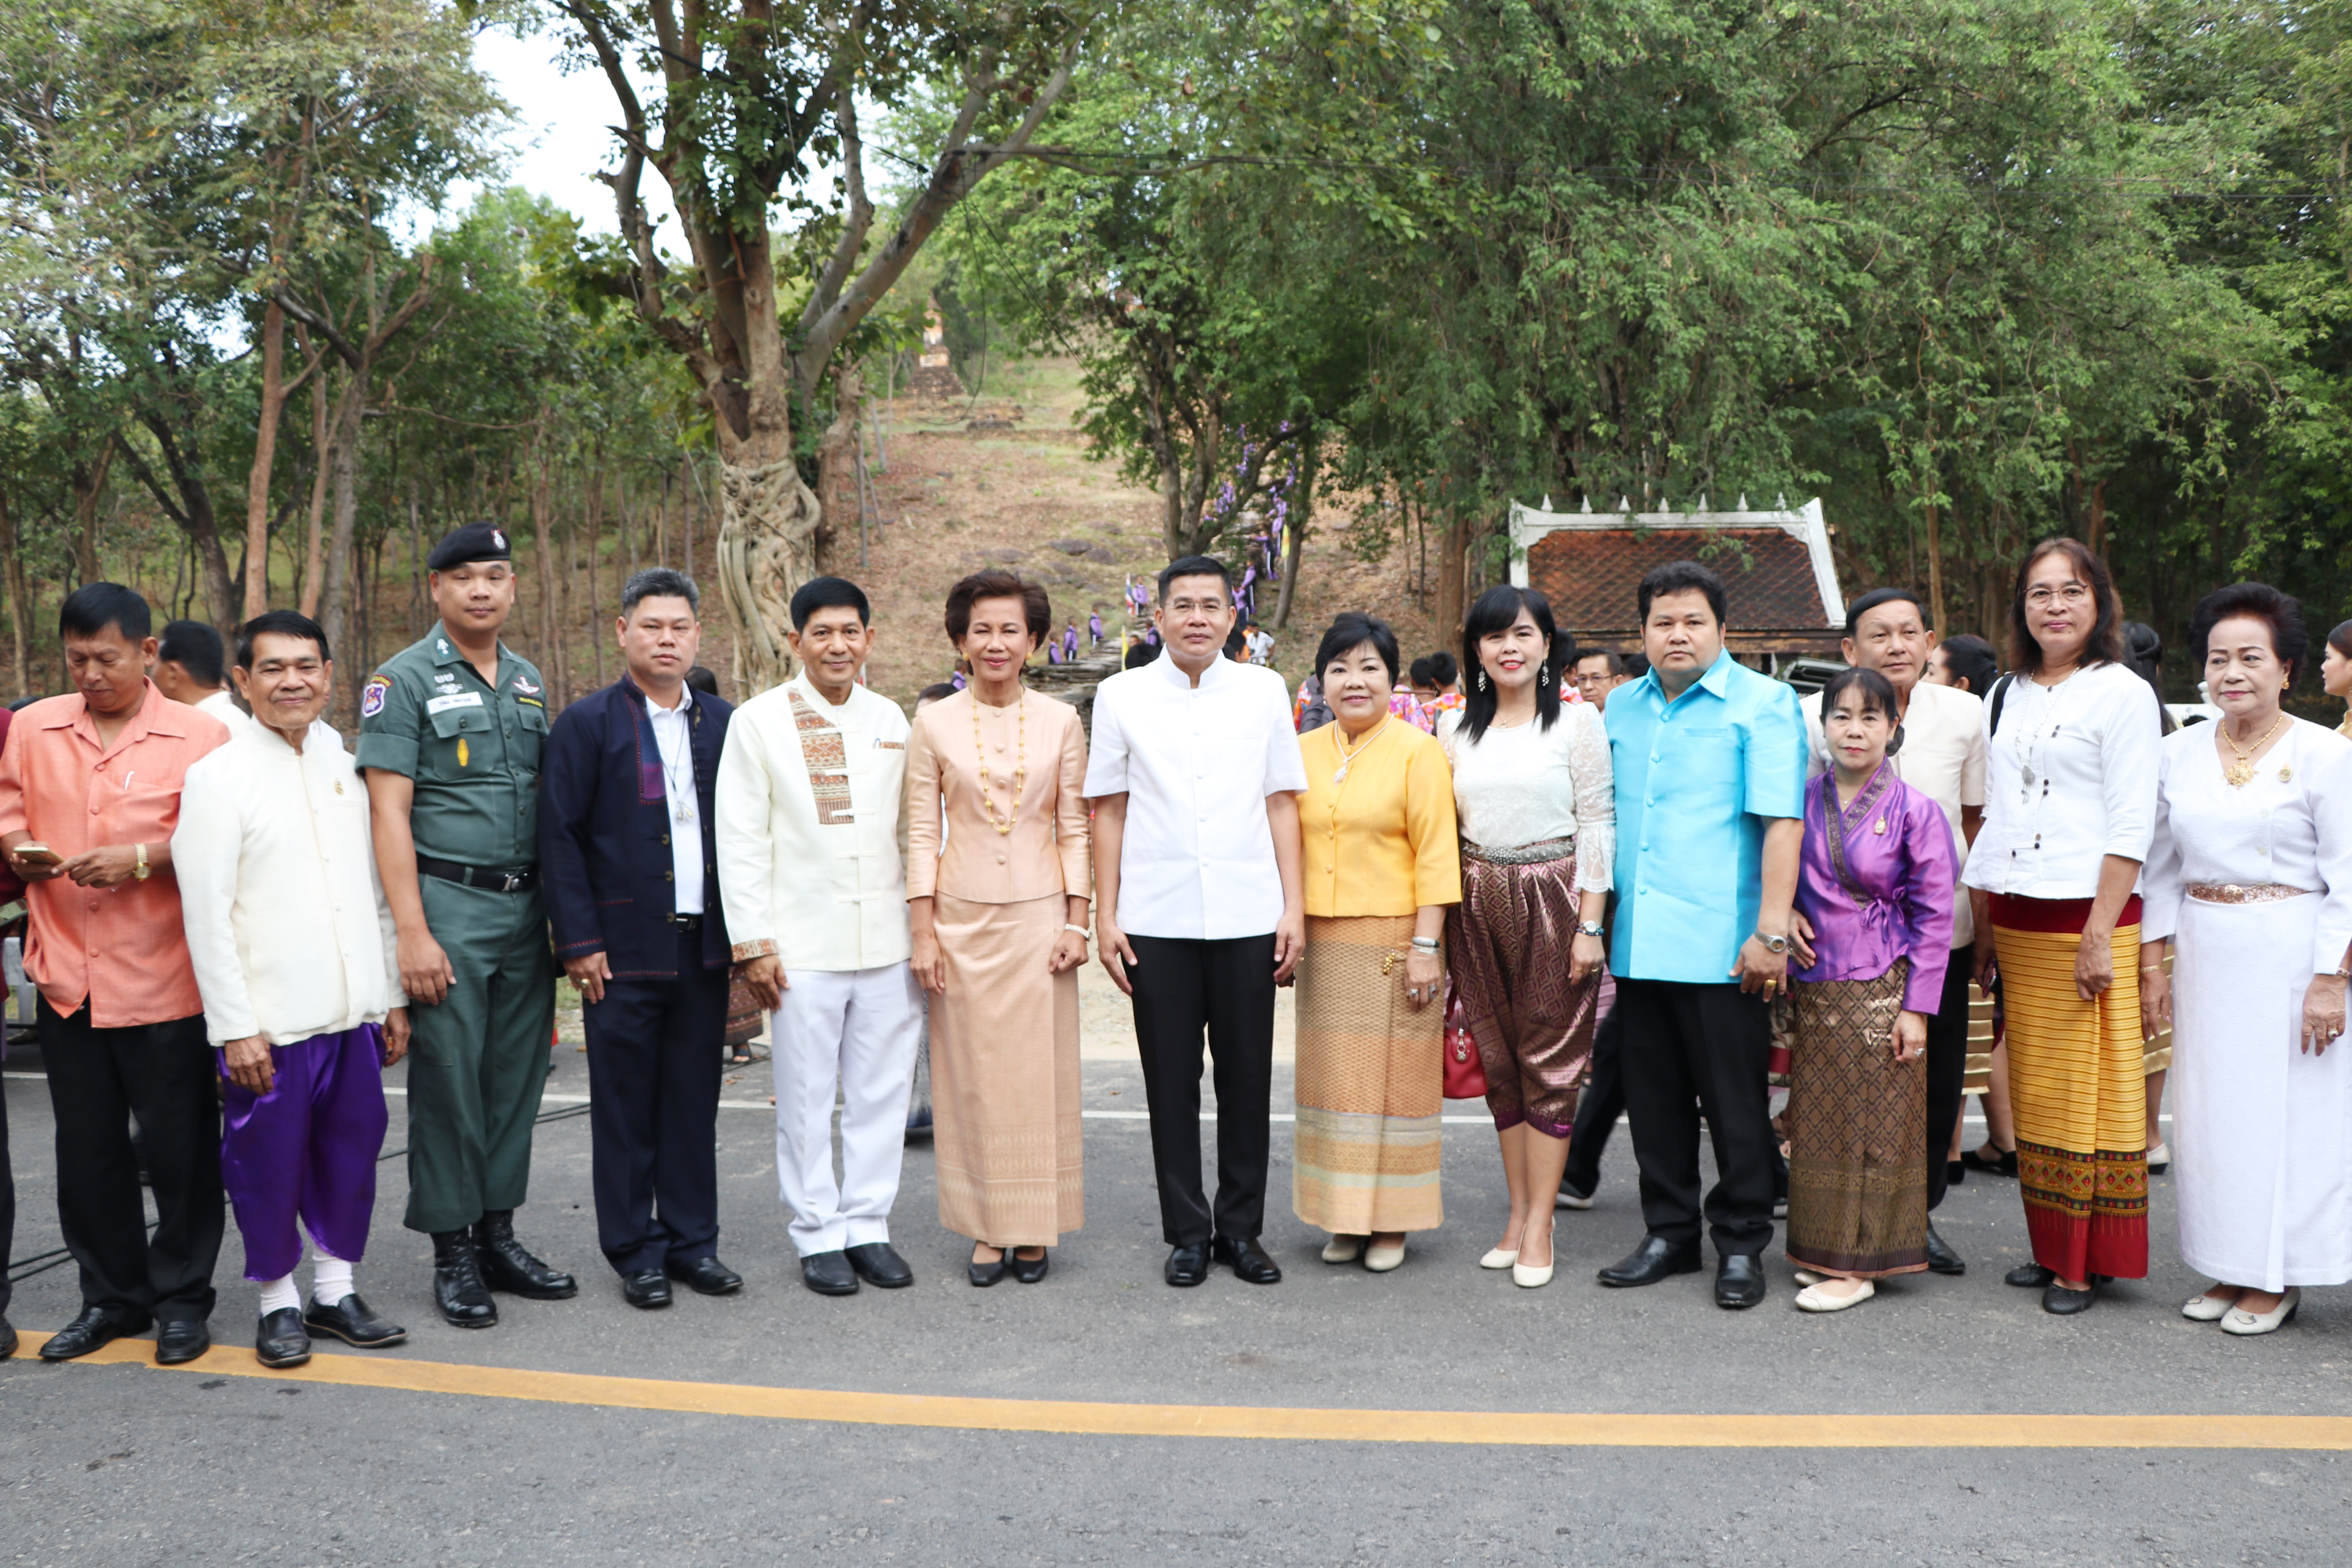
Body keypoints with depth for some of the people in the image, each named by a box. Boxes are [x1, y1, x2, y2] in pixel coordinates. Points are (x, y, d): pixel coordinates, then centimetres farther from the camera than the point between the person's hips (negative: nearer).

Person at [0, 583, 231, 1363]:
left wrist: (145, 859, -19)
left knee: (179, 1147, 5)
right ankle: (111, 1296, 29)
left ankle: (181, 1298, 22)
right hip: (67, 973, 4)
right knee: (86, 1150, 13)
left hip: (165, 977, -4)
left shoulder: (199, 736, -5)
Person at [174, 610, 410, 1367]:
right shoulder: (218, 777, -7)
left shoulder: (347, 768, 10)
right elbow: (206, 914, -10)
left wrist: (392, 998, 13)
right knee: (269, 1162, 4)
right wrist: (235, 1027, -13)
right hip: (269, 1021, -5)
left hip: (352, 1014, 5)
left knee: (351, 1151, 11)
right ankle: (278, 1300, 21)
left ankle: (336, 1288, 26)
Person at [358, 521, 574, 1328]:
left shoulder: (529, 681, 14)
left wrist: (561, 916, 11)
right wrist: (412, 931, -16)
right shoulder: (404, 681, -4)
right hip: (448, 906, -6)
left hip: (525, 909, 6)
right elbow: (389, 812, -10)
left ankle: (499, 1235, 21)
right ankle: (453, 1253, 10)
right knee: (447, 1081, -1)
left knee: (516, 1077, 10)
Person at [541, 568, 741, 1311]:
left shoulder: (722, 722, 10)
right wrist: (578, 941, -10)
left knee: (695, 1100, 10)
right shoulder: (587, 723, -2)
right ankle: (636, 1254, 16)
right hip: (624, 947, -3)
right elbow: (559, 837, -5)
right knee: (625, 1105, 4)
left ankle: (693, 1241, 21)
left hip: (705, 946, 4)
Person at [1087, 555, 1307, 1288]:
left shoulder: (1264, 691, 7)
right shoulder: (1122, 696, 4)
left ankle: (1241, 1228, 20)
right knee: (1171, 1082, 5)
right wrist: (1105, 916, 2)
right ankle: (1187, 1232, 18)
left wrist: (1294, 906, 2)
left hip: (1248, 918, 1)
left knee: (1247, 1079, 6)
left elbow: (1281, 803, 8)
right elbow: (1109, 811, 6)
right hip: (1157, 920, 0)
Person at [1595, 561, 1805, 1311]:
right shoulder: (1621, 707, 14)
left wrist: (1771, 931, -17)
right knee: (1655, 1100, 12)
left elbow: (1782, 821, -11)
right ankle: (1669, 1233, 25)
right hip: (1639, 942, 5)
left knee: (1735, 1102, 3)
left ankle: (1741, 1245, 16)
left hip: (1722, 947, -5)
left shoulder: (1762, 703, -3)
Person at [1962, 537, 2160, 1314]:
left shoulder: (2122, 692, -4)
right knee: (2033, 1090, 10)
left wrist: (2100, 934, -17)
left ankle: (2089, 1259, 7)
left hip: (2086, 918, -6)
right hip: (2014, 920, 6)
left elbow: (2130, 827, -10)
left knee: (2089, 1090, -2)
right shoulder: (2006, 696, 15)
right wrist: (1982, 927, 14)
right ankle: (2051, 1248, 20)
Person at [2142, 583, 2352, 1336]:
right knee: (2209, 1109, 7)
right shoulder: (2178, 753, 6)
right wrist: (2151, 965, 6)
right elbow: (2161, 869, 11)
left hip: (2290, 956, -4)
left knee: (2287, 1111, 1)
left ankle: (2276, 1278, 13)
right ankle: (2229, 1268, 20)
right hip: (2205, 956, 4)